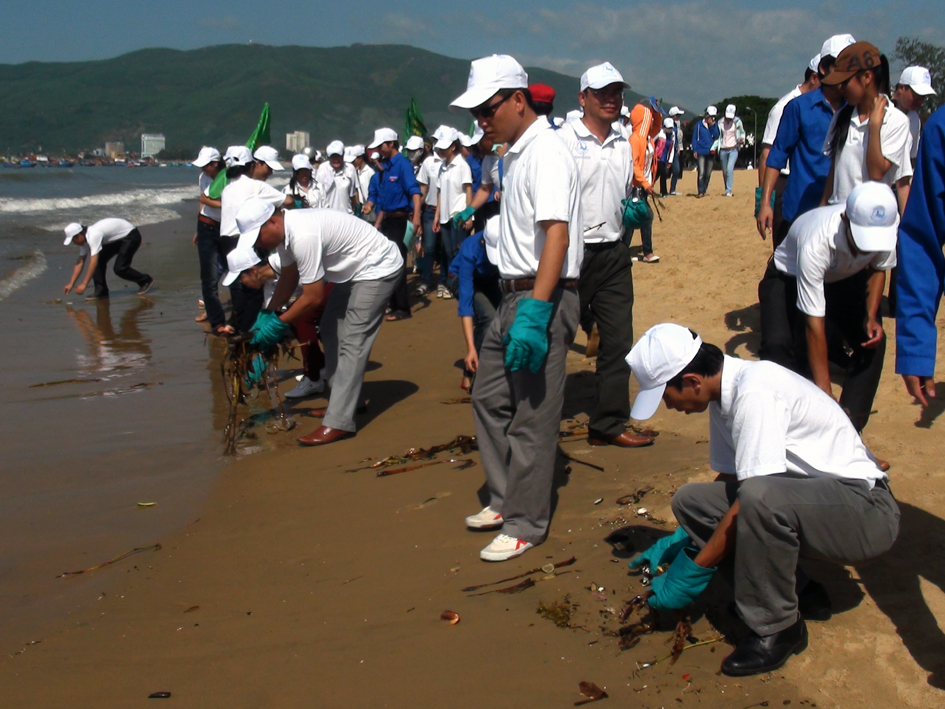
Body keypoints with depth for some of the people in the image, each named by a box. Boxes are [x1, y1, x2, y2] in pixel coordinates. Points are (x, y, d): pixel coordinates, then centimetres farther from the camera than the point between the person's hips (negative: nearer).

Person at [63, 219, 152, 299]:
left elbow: (93, 262, -36)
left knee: (120, 268, -17)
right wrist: (71, 284, -1)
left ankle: (145, 281, 3)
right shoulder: (85, 237, -3)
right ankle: (100, 291, 0)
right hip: (118, 239, 10)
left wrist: (84, 284, -33)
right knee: (99, 260, -4)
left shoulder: (93, 236, -32)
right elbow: (80, 262, 2)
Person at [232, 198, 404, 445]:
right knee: (331, 330, 14)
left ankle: (338, 423, -15)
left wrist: (278, 323, -16)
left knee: (352, 342, -14)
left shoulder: (303, 237, -32)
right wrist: (269, 314, 6)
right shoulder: (286, 230, -3)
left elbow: (313, 298, -27)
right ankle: (343, 400, 24)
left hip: (378, 269, -10)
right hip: (355, 269, 11)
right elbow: (288, 277, 12)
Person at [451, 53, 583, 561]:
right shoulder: (514, 154, 14)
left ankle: (525, 524, 11)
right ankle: (504, 500, 31)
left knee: (532, 415, -1)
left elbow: (557, 236, -25)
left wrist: (534, 312, -31)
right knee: (489, 398, 17)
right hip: (514, 294, 10)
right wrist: (517, 305, 16)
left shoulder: (545, 153, -16)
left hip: (543, 299, -10)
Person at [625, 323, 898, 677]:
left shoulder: (756, 392, -23)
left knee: (760, 499, -37)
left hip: (865, 508, -9)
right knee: (690, 500, -3)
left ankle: (777, 628, -13)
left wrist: (691, 574, -17)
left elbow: (752, 499, -25)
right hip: (807, 502, 9)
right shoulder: (725, 393, 5)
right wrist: (679, 541, 15)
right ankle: (798, 592, 7)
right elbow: (729, 480, 18)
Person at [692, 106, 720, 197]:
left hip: (711, 152, 3)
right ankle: (700, 192, -11)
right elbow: (694, 138, 4)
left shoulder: (715, 125, 10)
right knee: (701, 172, -12)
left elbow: (716, 136, -2)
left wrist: (712, 126, -10)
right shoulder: (699, 124, 2)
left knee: (708, 173, 6)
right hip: (701, 152, -3)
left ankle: (704, 190, 17)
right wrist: (695, 150, -2)